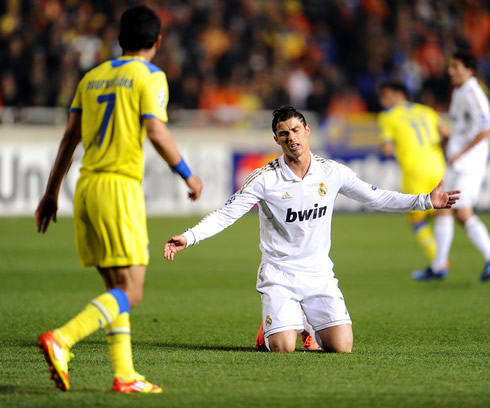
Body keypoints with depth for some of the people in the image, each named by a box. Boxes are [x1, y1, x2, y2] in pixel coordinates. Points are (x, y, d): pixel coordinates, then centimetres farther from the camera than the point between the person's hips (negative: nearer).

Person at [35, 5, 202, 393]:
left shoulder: (92, 77, 17)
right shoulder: (149, 76, -1)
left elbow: (70, 137, 15)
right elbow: (155, 131, -12)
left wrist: (51, 192, 18)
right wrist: (187, 174, 0)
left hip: (87, 187, 7)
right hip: (120, 186, -7)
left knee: (117, 288, 13)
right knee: (130, 293, -9)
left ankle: (124, 374, 7)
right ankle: (60, 340, -26)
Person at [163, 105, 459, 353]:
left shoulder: (332, 172, -2)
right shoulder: (265, 179, -10)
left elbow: (377, 197, 8)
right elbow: (226, 214, -11)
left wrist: (426, 200, 2)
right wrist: (188, 238, -25)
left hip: (319, 274, 3)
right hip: (279, 275, -3)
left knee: (342, 346, -12)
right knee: (284, 348, -21)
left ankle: (312, 326, 24)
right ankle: (272, 327, 18)